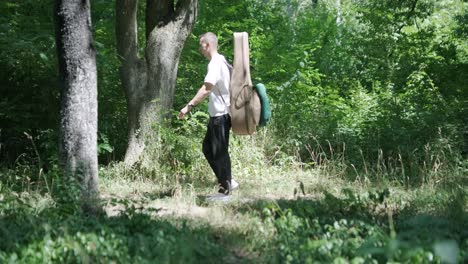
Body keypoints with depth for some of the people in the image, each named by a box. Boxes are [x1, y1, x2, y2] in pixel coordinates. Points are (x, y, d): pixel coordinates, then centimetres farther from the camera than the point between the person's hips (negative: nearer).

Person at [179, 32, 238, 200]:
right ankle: (227, 182, 18)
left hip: (221, 114, -10)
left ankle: (225, 190, 5)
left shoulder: (215, 64, -17)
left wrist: (189, 106, -29)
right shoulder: (221, 61, 14)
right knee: (208, 148, 15)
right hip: (217, 114, 10)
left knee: (220, 152, -3)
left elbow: (206, 89, -27)